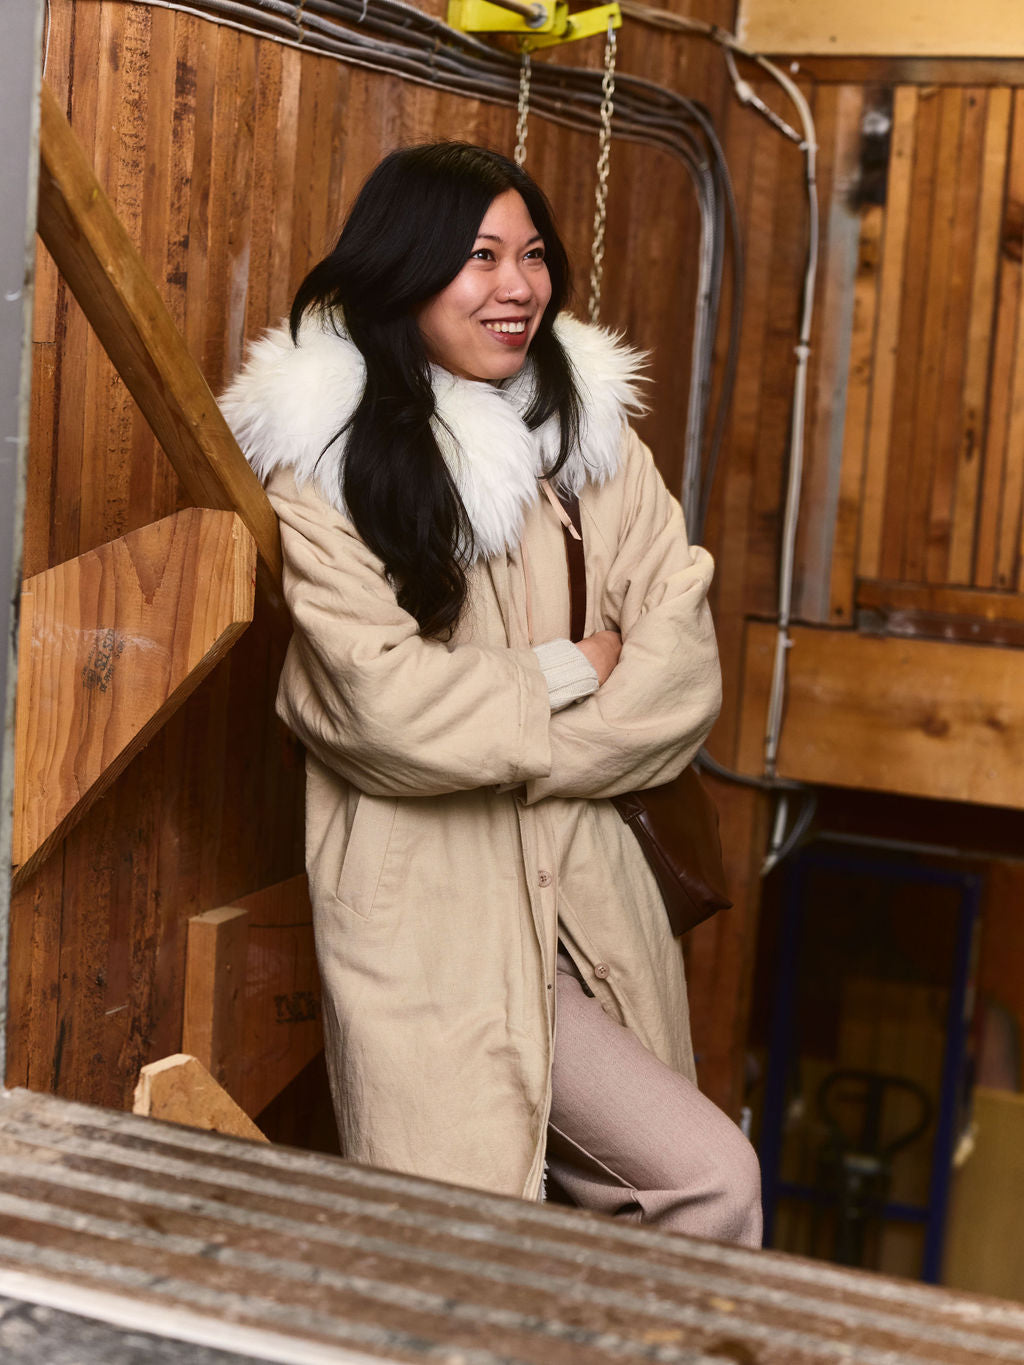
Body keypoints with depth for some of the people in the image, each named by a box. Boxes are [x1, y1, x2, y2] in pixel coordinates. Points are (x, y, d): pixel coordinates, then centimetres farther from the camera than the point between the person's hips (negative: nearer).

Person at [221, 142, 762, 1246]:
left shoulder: (589, 424, 8)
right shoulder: (322, 457, -5)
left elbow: (684, 665, 0)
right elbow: (383, 700, -16)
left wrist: (502, 745, -10)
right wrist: (571, 672, -5)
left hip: (583, 889, 6)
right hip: (434, 915, -5)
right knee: (714, 1177, -12)